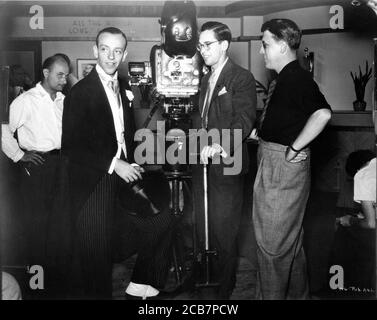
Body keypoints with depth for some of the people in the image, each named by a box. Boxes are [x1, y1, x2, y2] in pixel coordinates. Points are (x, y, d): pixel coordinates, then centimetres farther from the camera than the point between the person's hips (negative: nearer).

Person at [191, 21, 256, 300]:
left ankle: (224, 290, 14)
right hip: (203, 163, 8)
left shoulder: (242, 78, -8)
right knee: (204, 228, 14)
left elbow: (244, 121, -19)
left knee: (224, 232, 1)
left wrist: (219, 146, -32)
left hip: (226, 166, -8)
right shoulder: (206, 80, 18)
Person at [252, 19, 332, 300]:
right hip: (274, 163, 11)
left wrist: (293, 149, -25)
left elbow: (322, 113, -32)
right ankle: (297, 293, 34)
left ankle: (272, 295, 12)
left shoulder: (296, 78, -17)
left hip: (283, 165, -11)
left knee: (272, 242, -1)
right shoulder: (285, 78, 14)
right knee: (291, 239, 20)